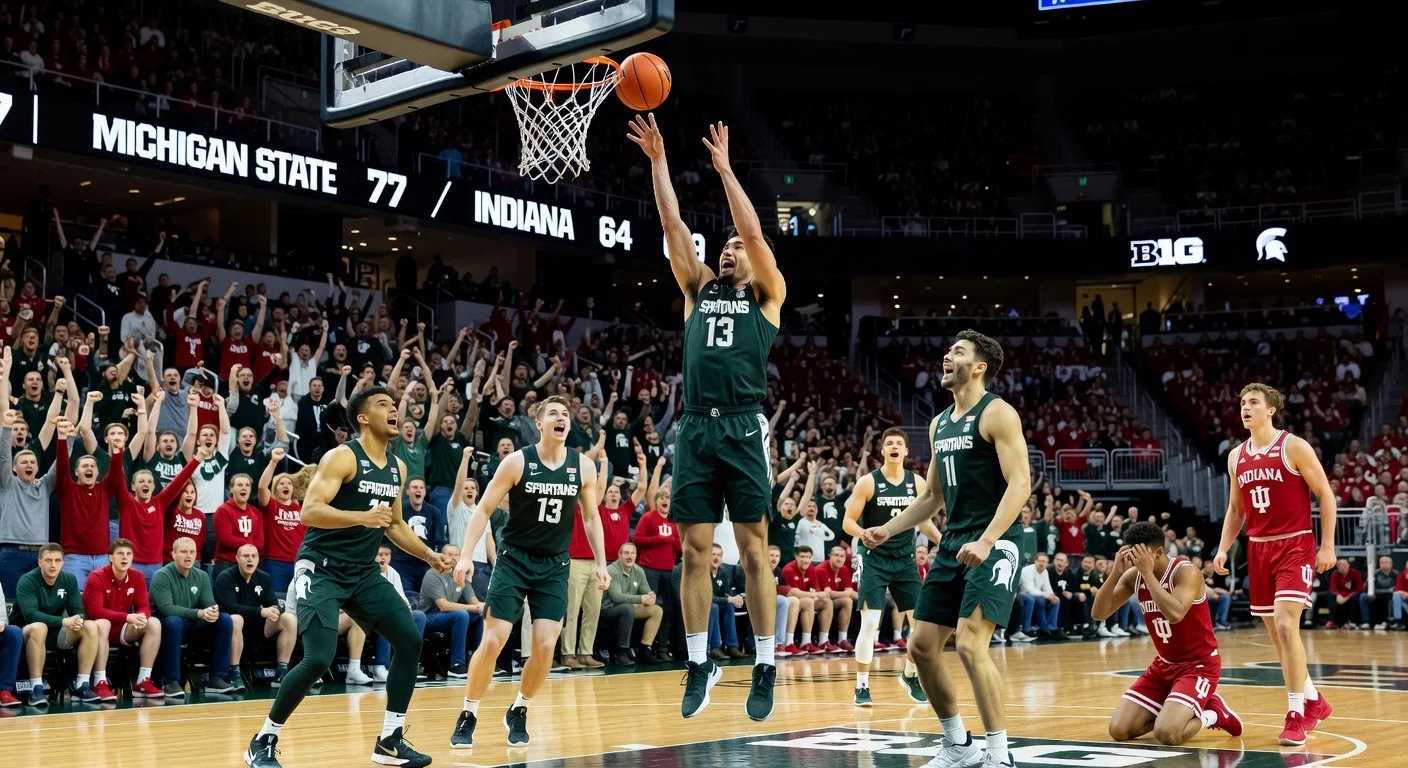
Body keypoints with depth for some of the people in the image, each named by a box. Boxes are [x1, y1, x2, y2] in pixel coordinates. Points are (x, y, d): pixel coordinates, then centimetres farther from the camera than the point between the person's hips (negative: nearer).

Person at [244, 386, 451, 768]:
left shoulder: (397, 468, 10)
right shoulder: (342, 457, -13)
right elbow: (309, 512, -24)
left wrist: (429, 555, 13)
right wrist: (361, 517, -35)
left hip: (364, 572, 8)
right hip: (321, 568, -8)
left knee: (410, 640, 0)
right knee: (318, 659, -19)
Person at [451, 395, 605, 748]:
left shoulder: (583, 467, -2)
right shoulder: (517, 461, -11)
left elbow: (591, 517, 10)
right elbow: (483, 510, -8)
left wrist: (601, 563, 4)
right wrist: (466, 556, -17)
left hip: (554, 564, 3)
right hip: (514, 559, -2)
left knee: (545, 644, -6)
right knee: (493, 640, -9)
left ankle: (518, 712, 16)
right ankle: (468, 716, 6)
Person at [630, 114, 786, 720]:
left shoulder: (767, 295, 9)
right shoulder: (699, 290, 18)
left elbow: (753, 228, -3)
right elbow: (673, 225, 12)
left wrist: (723, 166, -1)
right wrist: (658, 160, 7)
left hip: (744, 429, -4)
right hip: (695, 428, 4)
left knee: (753, 551, -1)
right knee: (695, 551, 4)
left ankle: (765, 667, 6)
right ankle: (700, 664, 12)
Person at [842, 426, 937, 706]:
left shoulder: (918, 483, 3)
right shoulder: (867, 482, -8)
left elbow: (924, 522, 13)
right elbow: (848, 522, -7)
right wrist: (865, 533, -27)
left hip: (905, 559, 4)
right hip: (874, 559, -4)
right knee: (870, 623, -12)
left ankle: (910, 675, 27)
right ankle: (862, 685, -1)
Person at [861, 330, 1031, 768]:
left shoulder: (997, 413, -9)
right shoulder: (940, 424, 16)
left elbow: (1020, 483, -18)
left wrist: (986, 542, -28)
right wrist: (887, 530, 15)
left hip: (993, 544, -9)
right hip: (953, 543, 9)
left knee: (970, 645, -19)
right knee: (922, 645, 6)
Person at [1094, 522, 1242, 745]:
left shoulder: (1186, 571, -22)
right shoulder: (1134, 576, -3)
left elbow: (1175, 614, -40)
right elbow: (1099, 614, -9)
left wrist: (1148, 572, -35)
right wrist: (1116, 572, -21)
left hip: (1199, 664, -7)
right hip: (1164, 664, 7)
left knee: (1166, 734, -26)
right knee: (1119, 730, -5)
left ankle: (1210, 714, 5)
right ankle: (1171, 710, 18)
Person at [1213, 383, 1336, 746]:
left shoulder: (1294, 447, -8)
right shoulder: (1236, 457, 9)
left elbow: (1326, 495, -6)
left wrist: (1327, 546, -10)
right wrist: (1223, 549, 5)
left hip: (1295, 546, -6)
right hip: (1258, 549, 6)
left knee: (1285, 625, -19)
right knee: (1277, 635, 10)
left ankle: (1296, 715, -11)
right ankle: (1313, 701, 29)